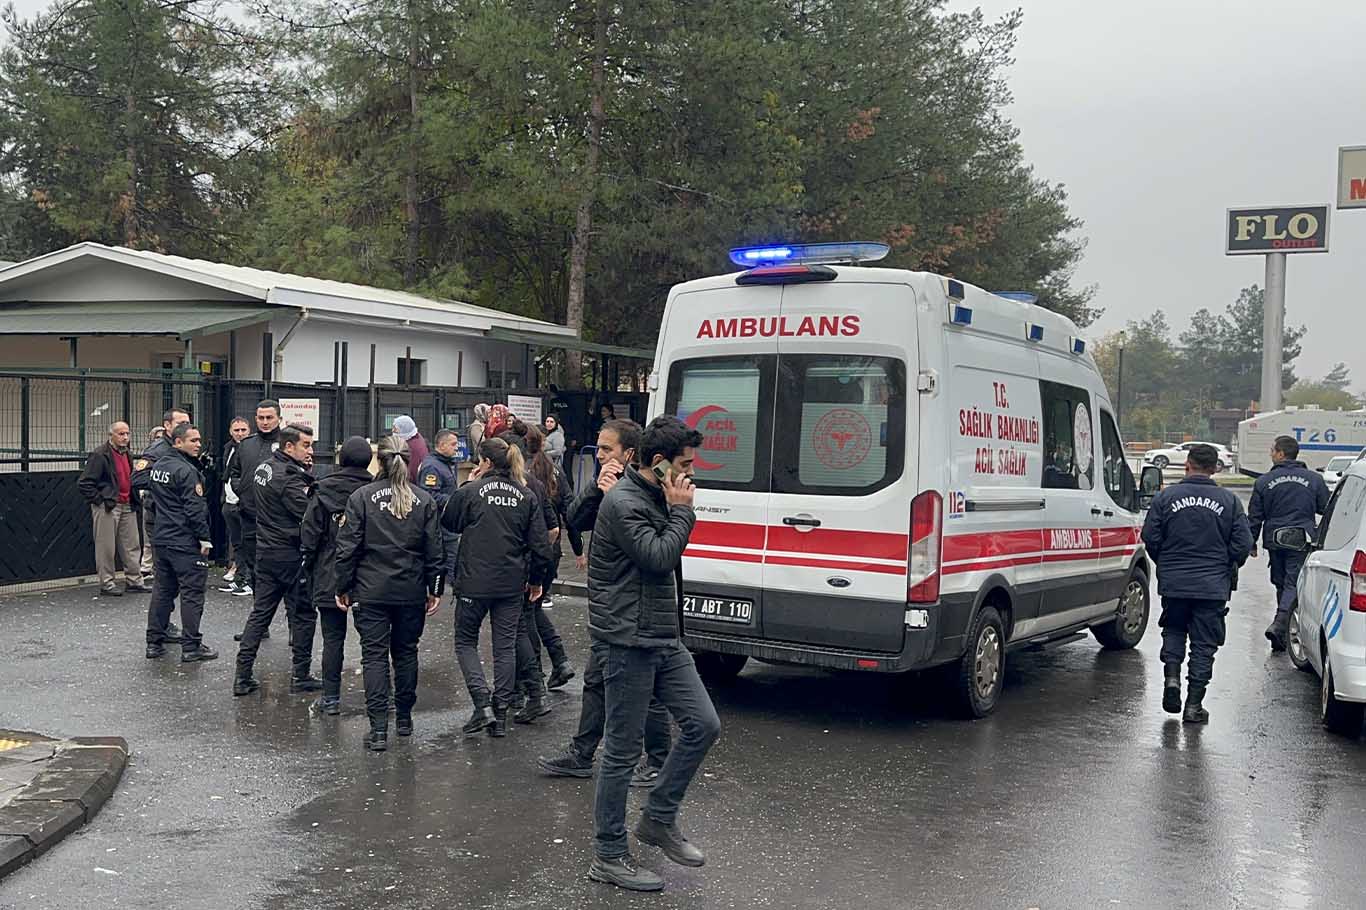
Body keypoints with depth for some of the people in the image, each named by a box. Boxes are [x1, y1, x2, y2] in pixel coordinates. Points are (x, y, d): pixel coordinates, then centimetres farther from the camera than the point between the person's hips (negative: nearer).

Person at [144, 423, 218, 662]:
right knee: (192, 593, -2)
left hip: (162, 539, 9)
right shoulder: (186, 471, -17)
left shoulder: (158, 466, 11)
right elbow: (194, 508, -20)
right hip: (186, 542, -9)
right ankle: (191, 647, 0)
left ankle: (154, 643, 19)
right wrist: (204, 537, -14)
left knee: (162, 590, 15)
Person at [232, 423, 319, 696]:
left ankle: (243, 676, 11)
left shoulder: (263, 468, 9)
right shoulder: (288, 477, -20)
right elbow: (310, 514, -24)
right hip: (290, 556, -8)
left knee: (260, 612, 11)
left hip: (265, 551, 8)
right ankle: (300, 676, 12)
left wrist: (307, 478, -4)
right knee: (303, 614, 5)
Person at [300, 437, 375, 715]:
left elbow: (309, 534, -3)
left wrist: (309, 567, 8)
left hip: (330, 577, -1)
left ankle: (331, 696, 11)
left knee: (333, 637, 7)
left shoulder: (323, 491, -5)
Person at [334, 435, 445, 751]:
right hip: (412, 591, 2)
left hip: (371, 592, -2)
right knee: (406, 651, 17)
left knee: (375, 655, 0)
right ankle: (404, 719, 27)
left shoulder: (361, 497, -6)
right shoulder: (423, 500, 0)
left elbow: (348, 547, -6)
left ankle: (378, 730, -5)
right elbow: (435, 550, 2)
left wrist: (343, 587, 2)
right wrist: (435, 589, 9)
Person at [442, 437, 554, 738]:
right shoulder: (527, 497, 1)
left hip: (474, 581, -3)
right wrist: (534, 578, 13)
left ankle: (481, 703, -4)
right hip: (512, 584, 3)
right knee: (505, 646, 11)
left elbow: (448, 523, 9)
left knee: (465, 642, 13)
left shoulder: (470, 491, -9)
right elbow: (540, 545, 0)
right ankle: (501, 715, 13)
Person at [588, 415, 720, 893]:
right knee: (623, 750, 0)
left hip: (664, 639, 9)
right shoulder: (624, 502, -15)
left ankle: (659, 818, 20)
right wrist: (682, 511, -13)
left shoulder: (656, 498, 15)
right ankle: (608, 856, 13)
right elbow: (659, 557, -23)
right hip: (629, 642, -9)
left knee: (703, 725, 5)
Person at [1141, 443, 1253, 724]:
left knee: (1174, 631, 22)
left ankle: (1172, 676, 1)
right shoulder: (1228, 501, -2)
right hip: (1213, 586, 0)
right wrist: (1227, 568, 16)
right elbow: (1243, 544, -3)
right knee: (1204, 643, 6)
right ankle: (1194, 704, 6)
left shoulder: (1167, 496, -3)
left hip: (1173, 583, 0)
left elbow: (1150, 537, -3)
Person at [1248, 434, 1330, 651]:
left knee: (1281, 583, 15)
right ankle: (1279, 625, -21)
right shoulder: (1314, 479, 0)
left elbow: (1254, 517, 3)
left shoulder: (1263, 481, 0)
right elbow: (1327, 510, 8)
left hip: (1274, 540, 2)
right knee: (1294, 584, -5)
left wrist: (1252, 543, 13)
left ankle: (1283, 626, 22)